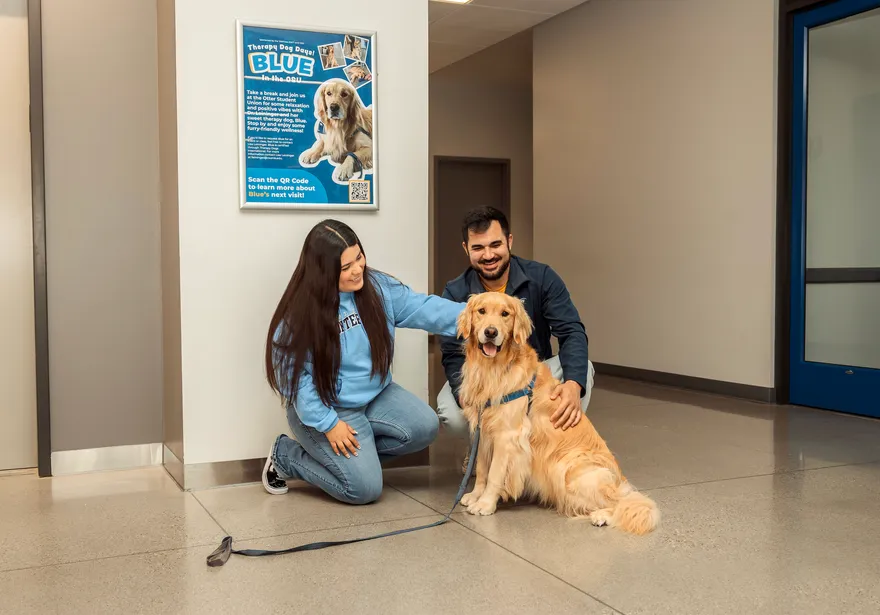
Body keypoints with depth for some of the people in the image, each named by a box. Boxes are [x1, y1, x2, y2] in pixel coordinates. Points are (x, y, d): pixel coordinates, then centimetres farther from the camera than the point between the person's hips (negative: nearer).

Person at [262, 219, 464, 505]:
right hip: (326, 408, -6)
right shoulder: (300, 312, -20)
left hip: (377, 396, 6)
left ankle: (360, 454, 9)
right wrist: (328, 424, -19)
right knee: (364, 488, -12)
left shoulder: (378, 287, -6)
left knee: (425, 427, -14)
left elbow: (423, 308, -10)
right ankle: (285, 455, 9)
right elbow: (294, 374, -17)